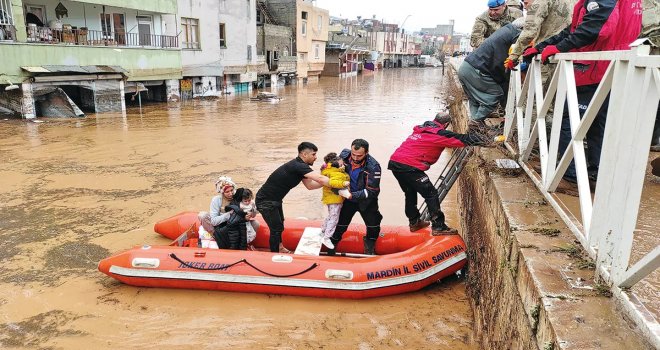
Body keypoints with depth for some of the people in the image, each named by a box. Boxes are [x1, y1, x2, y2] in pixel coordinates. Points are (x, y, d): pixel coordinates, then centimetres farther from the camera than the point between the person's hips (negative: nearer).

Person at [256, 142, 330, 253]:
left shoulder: (300, 167, 3)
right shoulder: (297, 166, -27)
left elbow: (310, 185, 8)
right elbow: (320, 179, -32)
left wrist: (327, 182, -3)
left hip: (275, 200, 11)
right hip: (265, 201, -11)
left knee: (279, 224, 23)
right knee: (276, 229, -6)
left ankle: (279, 248, 40)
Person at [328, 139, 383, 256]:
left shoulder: (373, 167, -28)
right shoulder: (344, 155, -16)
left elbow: (372, 192, -27)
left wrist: (351, 195, -35)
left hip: (366, 201, -2)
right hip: (347, 198, 2)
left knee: (374, 227, 5)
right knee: (340, 224, 7)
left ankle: (370, 250, 32)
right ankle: (331, 250, 27)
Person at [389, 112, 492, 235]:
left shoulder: (420, 129, 20)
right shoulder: (439, 134, -3)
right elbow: (463, 139, -2)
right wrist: (484, 141, 11)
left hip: (394, 162, 8)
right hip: (409, 167, -8)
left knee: (410, 193, 24)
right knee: (431, 193, 1)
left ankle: (414, 222, 34)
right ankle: (438, 227, 4)